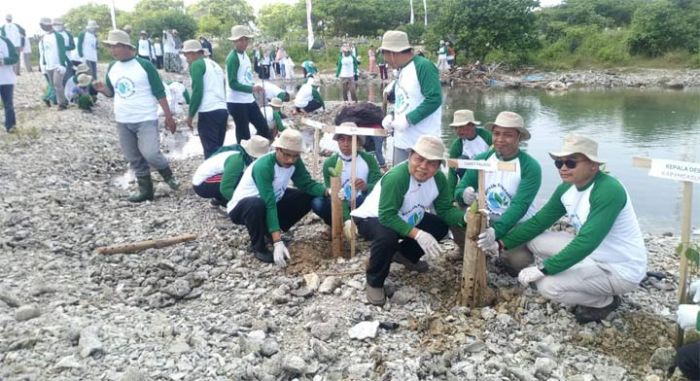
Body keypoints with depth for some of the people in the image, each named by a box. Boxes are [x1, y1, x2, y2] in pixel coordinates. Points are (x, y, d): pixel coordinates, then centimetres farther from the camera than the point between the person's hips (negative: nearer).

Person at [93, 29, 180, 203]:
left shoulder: (144, 65, -10)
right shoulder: (112, 68, 6)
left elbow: (159, 92, -7)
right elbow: (111, 92, 16)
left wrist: (168, 116, -9)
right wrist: (102, 89, -8)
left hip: (146, 119, -6)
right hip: (123, 121, 6)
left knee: (150, 153, -19)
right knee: (134, 158, 10)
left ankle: (168, 175, 9)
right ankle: (145, 190, 22)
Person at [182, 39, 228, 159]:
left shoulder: (197, 64, -3)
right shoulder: (215, 64, 22)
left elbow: (197, 91, -12)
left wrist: (190, 114, -6)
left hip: (208, 112, -8)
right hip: (222, 110, 8)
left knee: (211, 150, -7)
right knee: (218, 149, 14)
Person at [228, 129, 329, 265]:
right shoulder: (263, 166, -34)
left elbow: (307, 184, -10)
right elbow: (269, 204, -39)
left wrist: (328, 192, -32)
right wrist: (277, 242, -43)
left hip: (273, 200, 7)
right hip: (241, 206, -7)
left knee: (308, 196, -8)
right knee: (257, 205, -42)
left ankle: (270, 230, 6)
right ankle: (258, 247, -13)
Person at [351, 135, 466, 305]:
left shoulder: (439, 179, -14)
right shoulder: (396, 177, -36)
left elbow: (445, 210, -10)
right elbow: (386, 216, -37)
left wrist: (465, 217, -31)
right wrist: (417, 234, -43)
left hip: (407, 219, 7)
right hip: (373, 218, -7)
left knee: (440, 227, -1)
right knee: (387, 237, -37)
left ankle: (405, 255, 23)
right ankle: (374, 282, -9)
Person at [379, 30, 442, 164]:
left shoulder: (423, 66, -12)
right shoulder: (402, 71, 15)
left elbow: (434, 99, -20)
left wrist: (408, 119, -20)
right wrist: (391, 117, 5)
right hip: (401, 142, 9)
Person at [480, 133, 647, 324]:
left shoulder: (608, 191, -28)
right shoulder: (566, 188, -2)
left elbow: (587, 241, -35)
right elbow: (538, 221, 3)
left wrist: (543, 269, -34)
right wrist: (501, 243, -9)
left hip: (621, 269, -8)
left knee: (548, 285, -24)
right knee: (534, 241, 2)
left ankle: (605, 302, 4)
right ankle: (592, 288, 10)